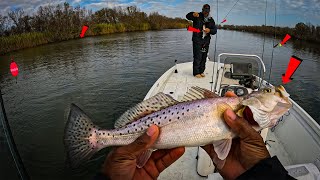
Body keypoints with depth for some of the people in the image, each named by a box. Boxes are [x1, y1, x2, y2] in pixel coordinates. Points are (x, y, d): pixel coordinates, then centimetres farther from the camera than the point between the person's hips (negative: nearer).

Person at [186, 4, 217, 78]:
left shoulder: (211, 20, 12)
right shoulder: (198, 16, 1)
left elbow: (215, 30, 6)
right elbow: (187, 16, -10)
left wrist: (210, 30, -16)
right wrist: (193, 14, -32)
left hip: (206, 40, 5)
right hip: (197, 39, -5)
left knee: (204, 57, 9)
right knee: (197, 57, -8)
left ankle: (201, 71, 20)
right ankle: (196, 73, -1)